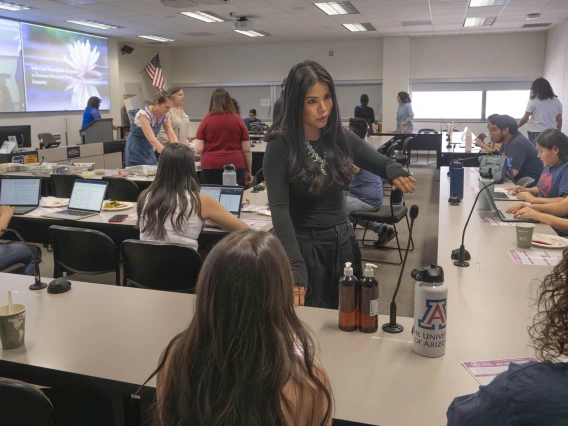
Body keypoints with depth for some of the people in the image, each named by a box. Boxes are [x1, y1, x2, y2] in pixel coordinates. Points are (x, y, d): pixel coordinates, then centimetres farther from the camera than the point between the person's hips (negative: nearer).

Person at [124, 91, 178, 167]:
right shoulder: (143, 114, -26)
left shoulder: (165, 115, -6)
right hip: (136, 152, -6)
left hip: (149, 152, 6)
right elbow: (152, 140, -34)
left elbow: (172, 136, -8)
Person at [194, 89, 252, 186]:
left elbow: (198, 149, -3)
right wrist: (248, 171, 12)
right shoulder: (238, 120, 2)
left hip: (211, 166, -1)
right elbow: (247, 150, 1)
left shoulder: (206, 120, -1)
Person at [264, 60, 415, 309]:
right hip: (306, 246, -5)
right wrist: (294, 264, -37)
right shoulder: (280, 145, -17)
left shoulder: (340, 136, -2)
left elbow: (381, 162, 6)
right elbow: (279, 208, -24)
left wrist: (395, 172, -19)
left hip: (343, 240, 5)